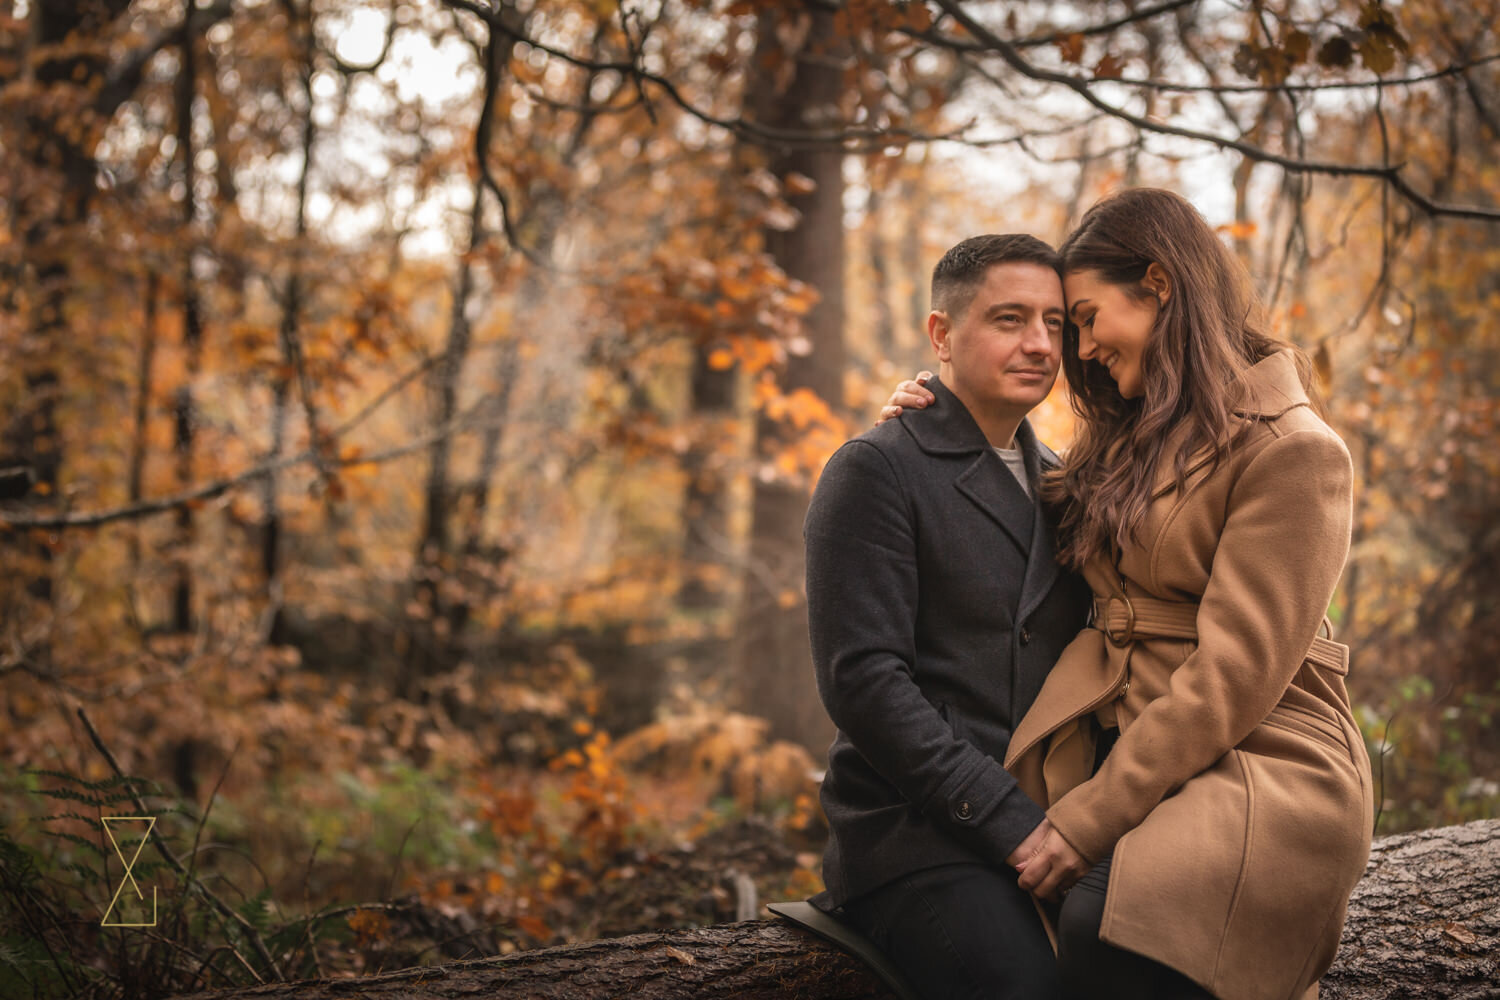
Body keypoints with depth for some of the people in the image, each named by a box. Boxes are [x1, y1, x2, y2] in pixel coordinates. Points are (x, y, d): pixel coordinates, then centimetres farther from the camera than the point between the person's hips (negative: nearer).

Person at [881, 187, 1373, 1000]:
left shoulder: (1289, 450, -6)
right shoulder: (1124, 439, 19)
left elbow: (1234, 675, -13)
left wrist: (1089, 820, -17)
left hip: (1260, 768, -6)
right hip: (1123, 749, 6)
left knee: (1102, 930, -36)